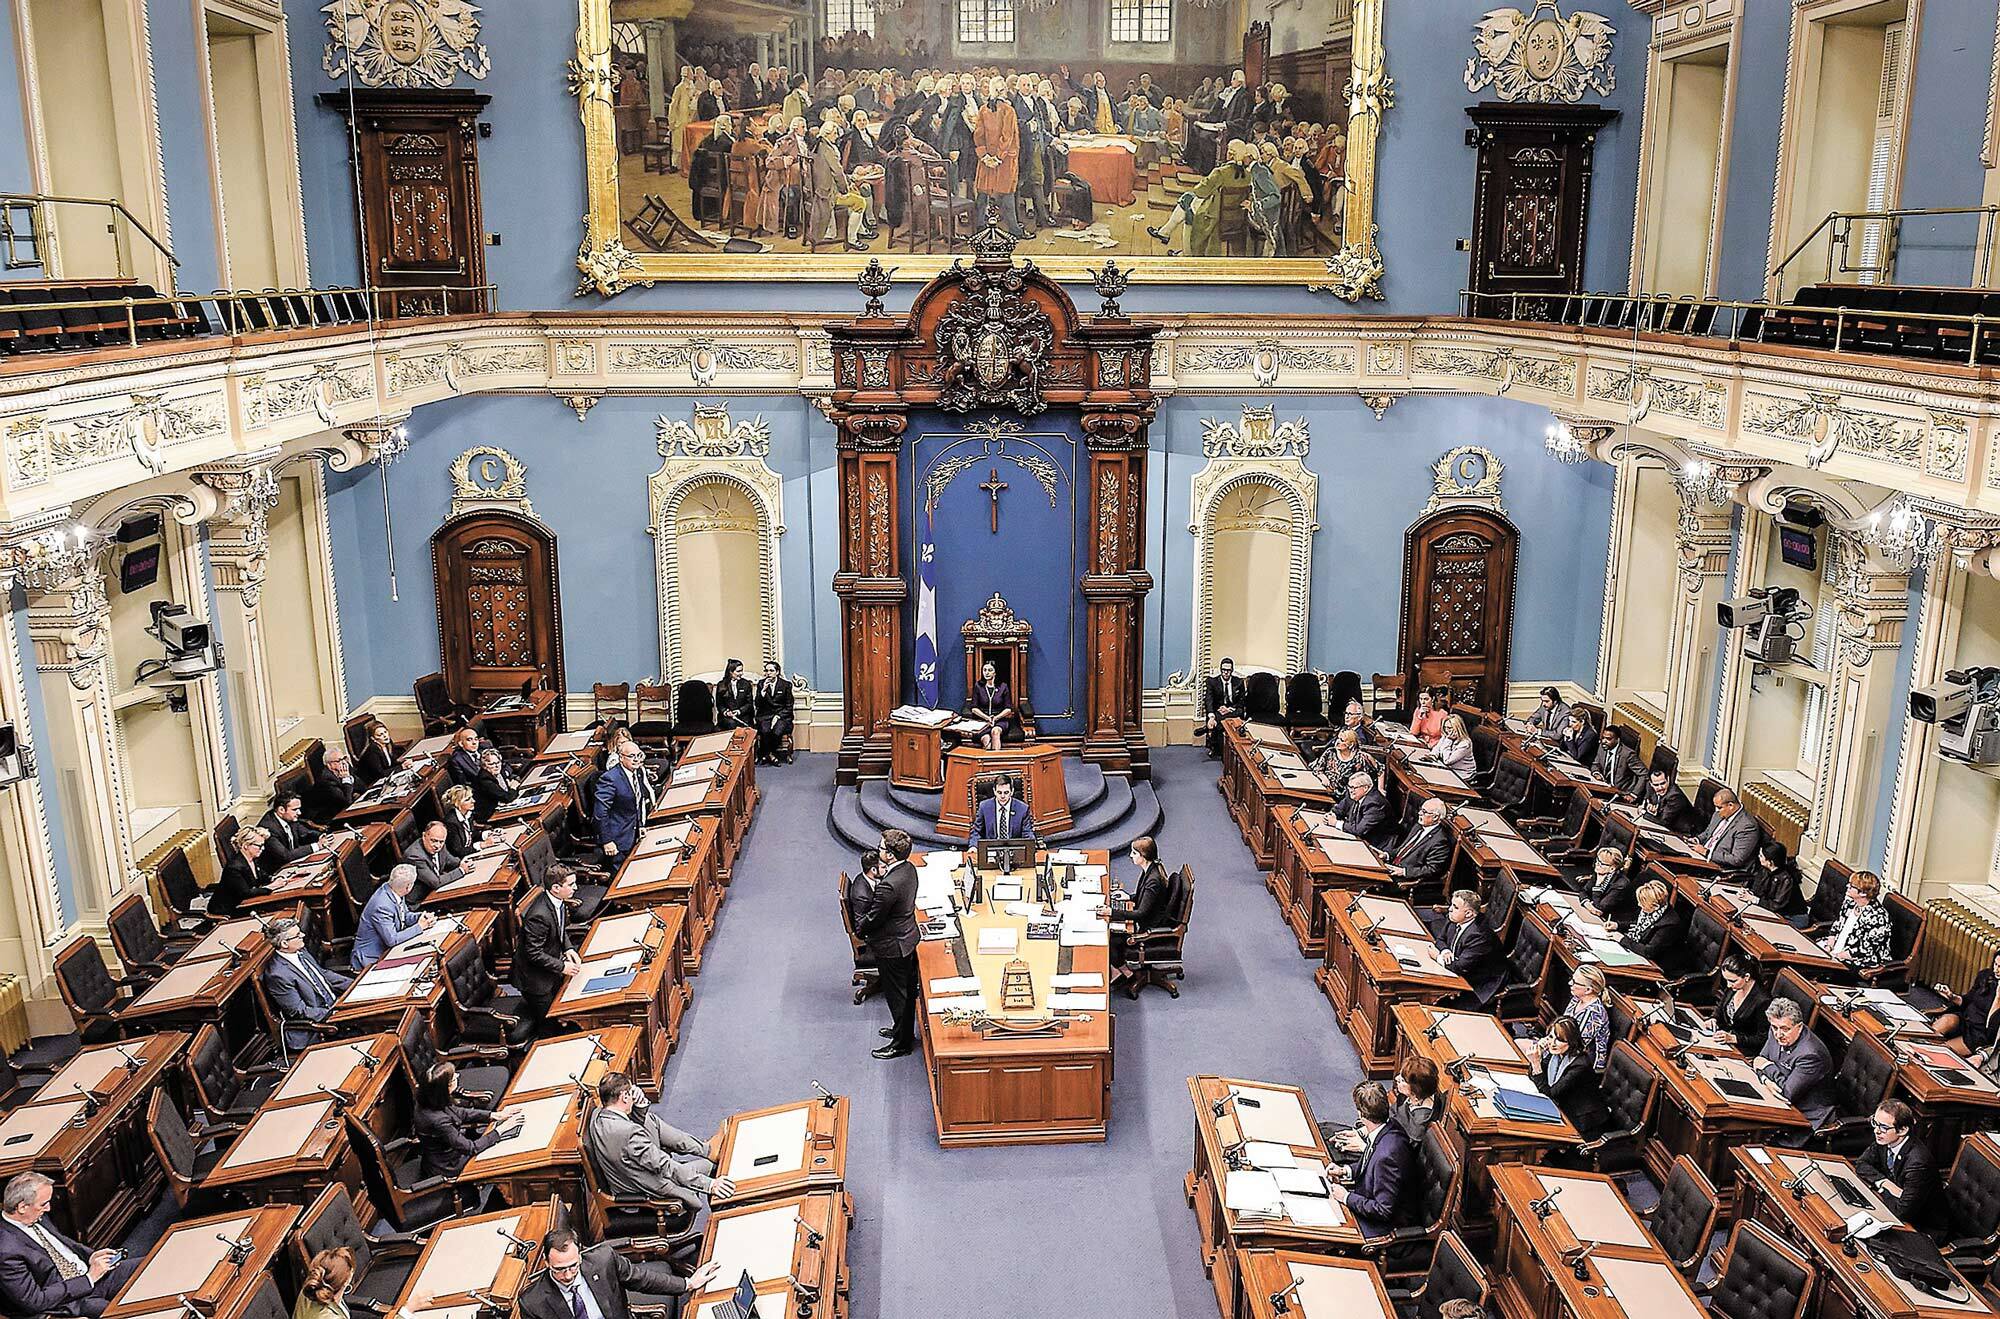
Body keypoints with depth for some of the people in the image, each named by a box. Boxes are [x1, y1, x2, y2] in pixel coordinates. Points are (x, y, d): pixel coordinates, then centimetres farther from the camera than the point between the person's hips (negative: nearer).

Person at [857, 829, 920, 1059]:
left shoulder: (889, 885, -35)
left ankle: (901, 1043, 27)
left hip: (892, 947, -9)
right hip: (909, 937, 9)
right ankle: (903, 1029, 44)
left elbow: (873, 918, -22)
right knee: (907, 990, 25)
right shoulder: (909, 869, -6)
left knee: (896, 995, 10)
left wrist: (859, 929, -3)